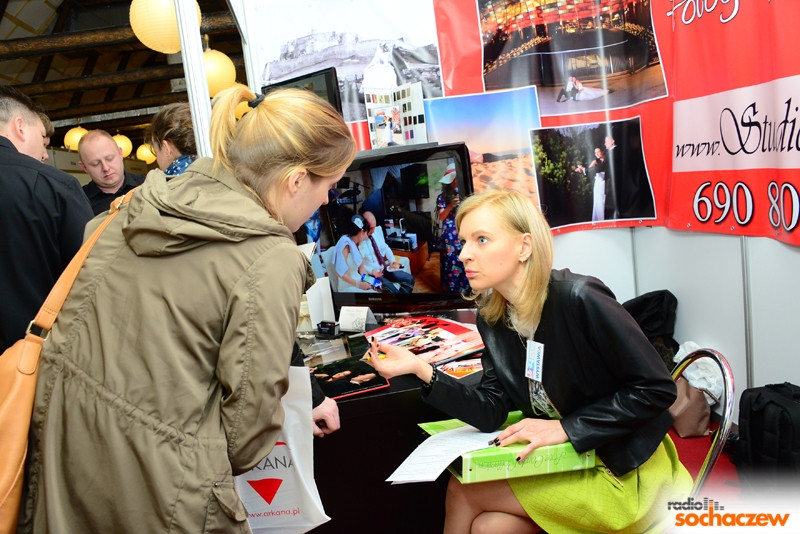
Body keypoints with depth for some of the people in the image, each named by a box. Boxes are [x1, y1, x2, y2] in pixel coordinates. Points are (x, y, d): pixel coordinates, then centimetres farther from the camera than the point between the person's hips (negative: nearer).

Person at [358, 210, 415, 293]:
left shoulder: (377, 231, -1)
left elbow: (384, 248, 10)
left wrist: (393, 261, -4)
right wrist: (372, 271, -29)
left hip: (385, 268, 7)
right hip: (372, 273, -7)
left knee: (409, 279, 3)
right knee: (394, 291, -22)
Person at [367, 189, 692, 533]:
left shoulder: (578, 299, -25)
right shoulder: (492, 317, -3)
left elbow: (657, 388, -20)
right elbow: (491, 412, -5)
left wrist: (566, 428, -23)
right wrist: (422, 370, -17)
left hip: (627, 468, -6)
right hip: (566, 459, 6)